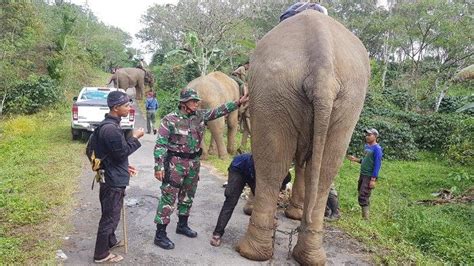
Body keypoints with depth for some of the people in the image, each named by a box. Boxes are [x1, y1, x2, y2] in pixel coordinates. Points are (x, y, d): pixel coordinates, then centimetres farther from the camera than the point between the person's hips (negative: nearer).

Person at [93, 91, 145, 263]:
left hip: (113, 177, 10)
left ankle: (110, 241, 42)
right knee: (110, 216, 3)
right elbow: (122, 153, -22)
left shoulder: (110, 124, 8)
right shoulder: (110, 128, -25)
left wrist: (125, 167, 18)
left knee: (112, 214, 24)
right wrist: (134, 137, -13)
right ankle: (101, 254, 16)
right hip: (113, 180, -10)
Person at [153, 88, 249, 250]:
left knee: (188, 196, 18)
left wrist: (239, 102, -7)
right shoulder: (170, 120, -12)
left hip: (194, 163, 6)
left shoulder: (200, 115, 4)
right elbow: (160, 145, -12)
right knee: (168, 198, -2)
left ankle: (182, 225, 37)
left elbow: (219, 111, 2)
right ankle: (160, 234, 7)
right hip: (175, 163, -6)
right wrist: (158, 167, -17)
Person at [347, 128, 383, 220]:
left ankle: (365, 218, 0)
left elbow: (377, 165, -17)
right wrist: (356, 159, 7)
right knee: (362, 195, 14)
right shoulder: (366, 146, 11)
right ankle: (364, 215, 24)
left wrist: (373, 179, -20)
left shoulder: (377, 149, -14)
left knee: (363, 197, -9)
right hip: (362, 174, 9)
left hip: (369, 176, -8)